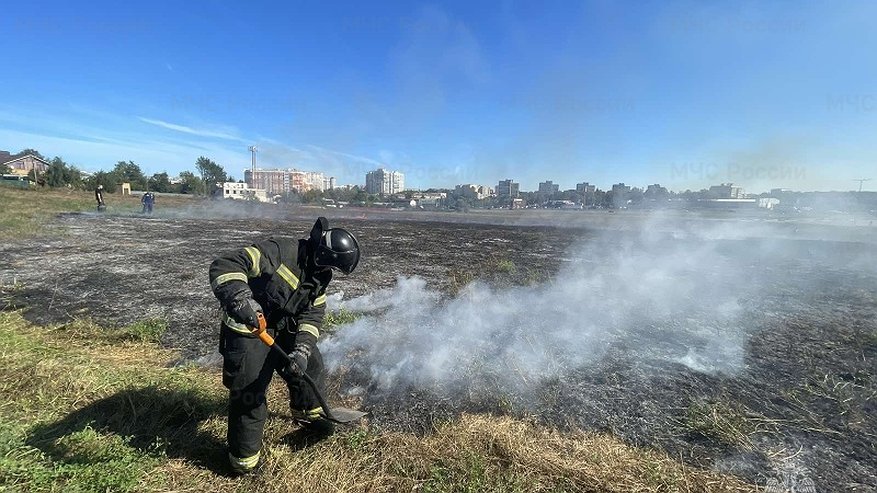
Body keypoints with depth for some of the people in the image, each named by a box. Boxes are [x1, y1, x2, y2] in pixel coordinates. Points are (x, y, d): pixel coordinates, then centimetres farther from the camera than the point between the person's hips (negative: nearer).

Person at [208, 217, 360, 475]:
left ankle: (308, 412, 44)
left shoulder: (319, 275, -3)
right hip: (248, 331, -8)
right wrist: (239, 298, -47)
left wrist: (302, 350, -20)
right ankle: (244, 458, 22)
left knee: (311, 366, 17)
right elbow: (224, 266, -31)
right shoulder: (279, 251, -28)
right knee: (249, 395, -2)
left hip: (284, 330, 8)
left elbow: (312, 316, -5)